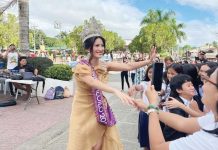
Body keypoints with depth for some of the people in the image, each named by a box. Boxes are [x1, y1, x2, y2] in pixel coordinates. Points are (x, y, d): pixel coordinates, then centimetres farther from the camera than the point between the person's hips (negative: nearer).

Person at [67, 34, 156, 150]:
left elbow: (128, 66, -12)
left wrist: (149, 61, -21)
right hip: (84, 109, -4)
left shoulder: (104, 65, -3)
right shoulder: (81, 67, -20)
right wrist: (116, 91, -52)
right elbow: (94, 83, -38)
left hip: (100, 108, 5)